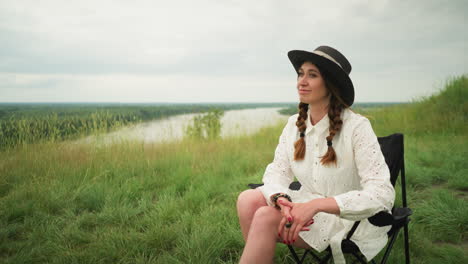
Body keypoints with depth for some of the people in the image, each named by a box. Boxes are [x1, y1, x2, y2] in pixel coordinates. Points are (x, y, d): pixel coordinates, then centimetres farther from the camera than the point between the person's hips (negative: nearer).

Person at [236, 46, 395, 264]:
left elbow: (382, 193, -23)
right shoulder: (294, 124, 1)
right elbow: (276, 172, -2)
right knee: (248, 199, -21)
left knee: (266, 217, -26)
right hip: (307, 206, 6)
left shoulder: (357, 127, -17)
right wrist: (282, 200, -27)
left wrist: (315, 205, -34)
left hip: (348, 216, -5)